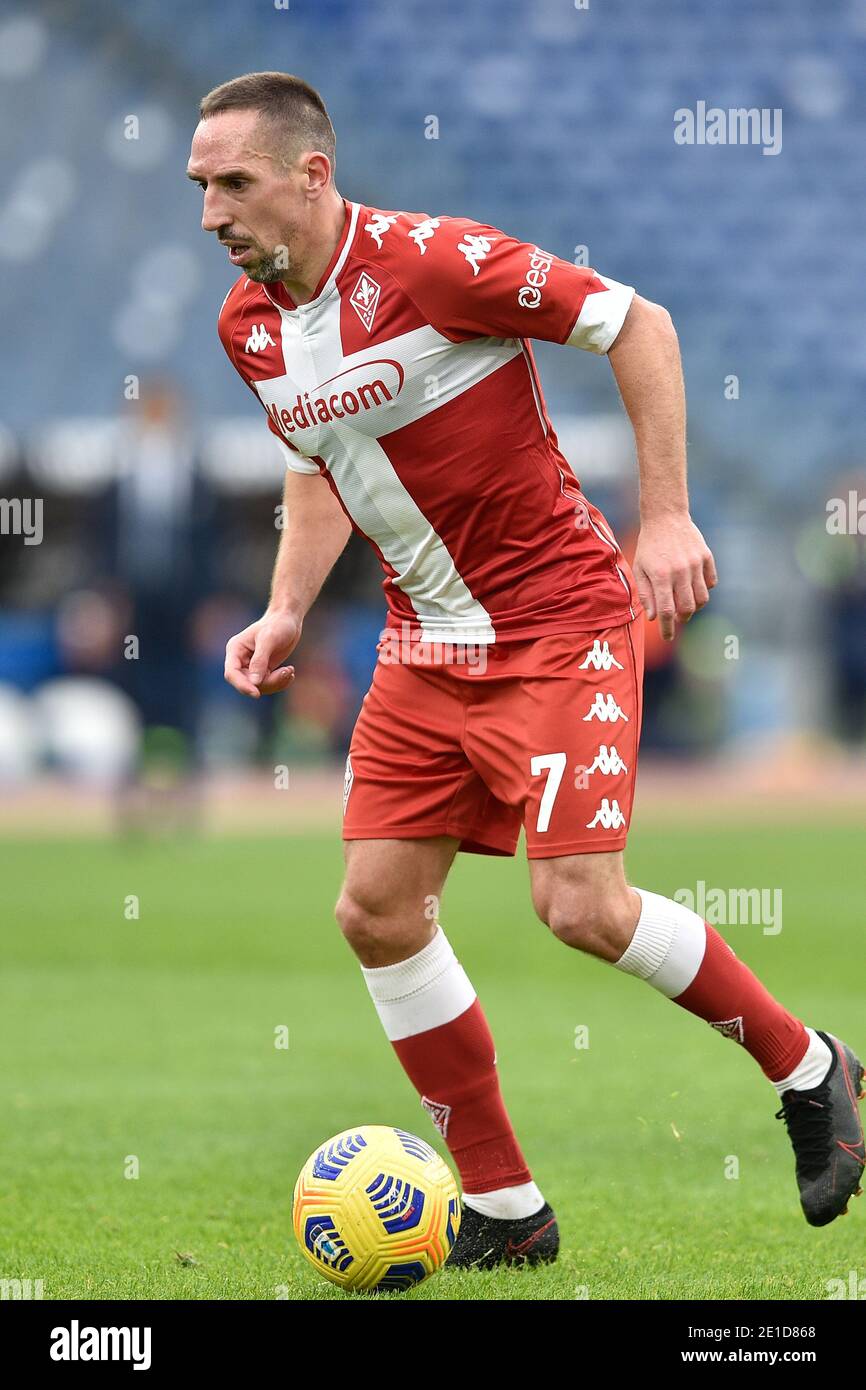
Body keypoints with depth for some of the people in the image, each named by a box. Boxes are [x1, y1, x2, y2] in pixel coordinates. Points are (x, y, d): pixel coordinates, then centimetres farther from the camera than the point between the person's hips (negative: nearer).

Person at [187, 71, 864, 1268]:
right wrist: (285, 612, 5)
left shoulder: (431, 262, -21)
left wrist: (665, 516, -17)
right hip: (426, 649, 8)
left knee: (582, 907, -16)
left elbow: (637, 324, -15)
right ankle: (503, 1210, 11)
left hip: (558, 624, -8)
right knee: (377, 910, 0)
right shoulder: (250, 327, 2)